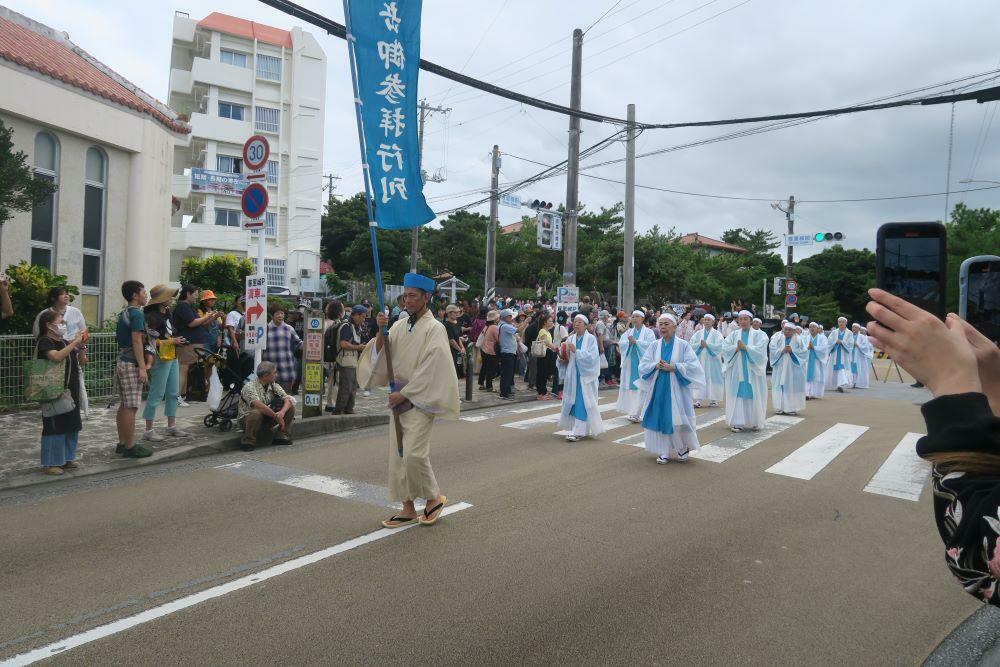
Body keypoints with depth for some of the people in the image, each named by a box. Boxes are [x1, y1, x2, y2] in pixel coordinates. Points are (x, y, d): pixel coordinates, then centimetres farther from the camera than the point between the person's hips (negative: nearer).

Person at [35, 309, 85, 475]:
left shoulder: (63, 342, 13)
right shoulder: (45, 342, -11)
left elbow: (75, 359, 24)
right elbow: (57, 356, -31)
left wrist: (78, 345, 8)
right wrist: (74, 343, -26)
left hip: (70, 390, 8)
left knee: (71, 425, 13)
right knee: (54, 426, -3)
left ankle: (66, 458, 25)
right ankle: (50, 463, 5)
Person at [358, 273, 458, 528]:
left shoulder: (434, 328, -9)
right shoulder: (399, 326, 10)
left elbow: (430, 368, -15)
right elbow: (380, 354, 3)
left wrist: (404, 393, -15)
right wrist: (381, 332, -13)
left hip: (420, 398, -7)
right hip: (398, 397, 7)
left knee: (413, 454, -13)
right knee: (398, 455, 7)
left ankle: (434, 497, 11)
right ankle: (408, 508, 17)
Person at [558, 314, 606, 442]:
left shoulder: (591, 339, -5)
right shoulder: (570, 338, 9)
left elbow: (592, 357, -16)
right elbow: (564, 356, 12)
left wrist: (576, 351, -23)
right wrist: (562, 358, -10)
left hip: (585, 375, -5)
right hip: (572, 375, 5)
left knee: (581, 403, -7)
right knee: (572, 402, 8)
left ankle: (577, 432, -7)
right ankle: (581, 430, 19)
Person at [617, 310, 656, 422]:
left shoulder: (648, 332, 2)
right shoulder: (628, 332, 14)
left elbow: (651, 344, -14)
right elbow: (621, 343, 2)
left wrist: (635, 341, -18)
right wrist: (629, 342, -16)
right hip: (630, 363, 4)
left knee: (640, 388, -9)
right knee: (630, 387, 4)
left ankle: (635, 414, -11)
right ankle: (631, 411, 13)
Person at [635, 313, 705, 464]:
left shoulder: (683, 345, -2)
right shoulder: (654, 346, 7)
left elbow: (693, 365, -10)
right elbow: (642, 365, 4)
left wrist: (672, 367, -17)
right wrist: (655, 366, -15)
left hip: (676, 389, -3)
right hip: (658, 389, 3)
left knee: (677, 420, -1)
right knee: (660, 419, 3)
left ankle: (683, 448, 24)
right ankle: (664, 452, 13)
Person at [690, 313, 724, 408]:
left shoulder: (717, 334, 2)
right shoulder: (698, 333, 10)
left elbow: (719, 346, -11)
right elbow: (692, 344, 2)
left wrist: (706, 344, -16)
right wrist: (700, 344, -14)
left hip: (712, 361, -2)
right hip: (700, 360, 2)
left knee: (712, 378, 0)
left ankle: (713, 399, 8)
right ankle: (698, 399, -5)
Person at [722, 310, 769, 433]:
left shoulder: (759, 334, 1)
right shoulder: (734, 334, 8)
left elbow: (760, 350, -13)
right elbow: (725, 348, -2)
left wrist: (745, 347, -15)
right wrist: (736, 347, -15)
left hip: (753, 370, -1)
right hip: (737, 370, 1)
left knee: (753, 396, 3)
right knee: (738, 395, -1)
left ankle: (754, 422, 15)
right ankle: (737, 422, 0)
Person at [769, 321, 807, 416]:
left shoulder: (798, 340, 2)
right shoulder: (778, 339, 5)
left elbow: (804, 352, -4)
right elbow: (772, 348, -4)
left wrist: (792, 351, -15)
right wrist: (781, 350, -18)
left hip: (793, 368, -1)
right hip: (780, 368, 1)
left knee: (792, 387, -1)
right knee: (780, 386, 1)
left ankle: (791, 408, 6)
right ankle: (780, 408, 5)